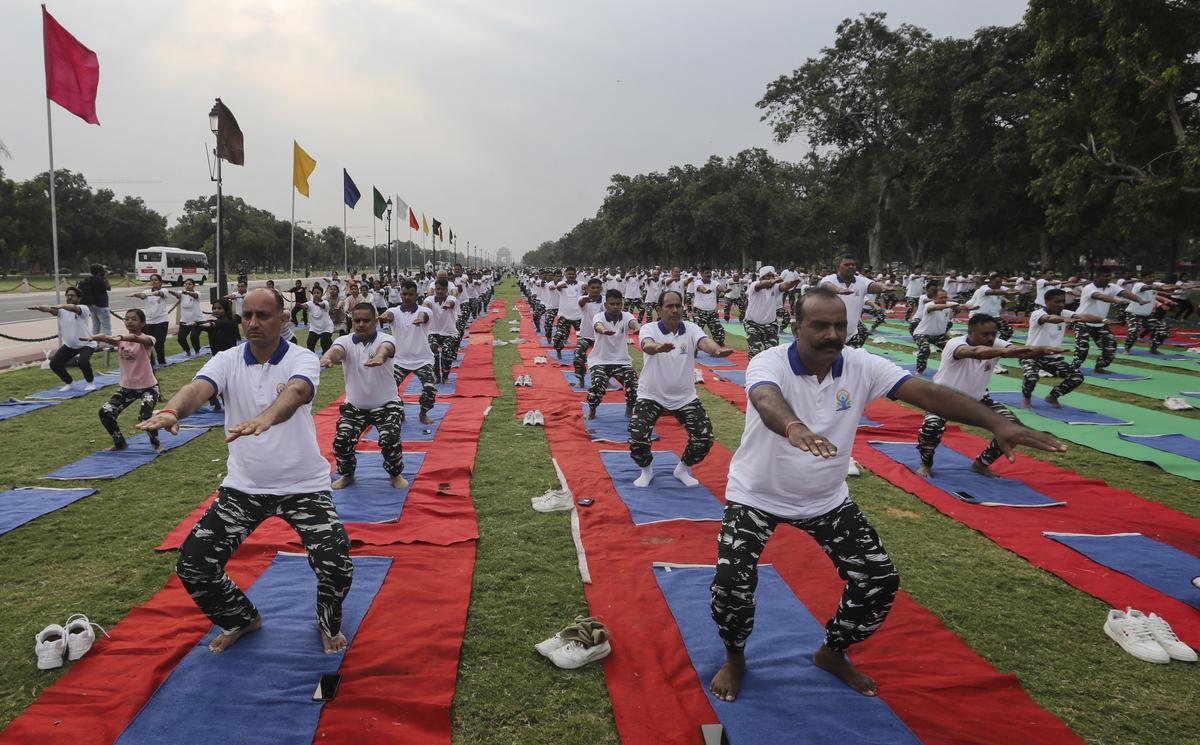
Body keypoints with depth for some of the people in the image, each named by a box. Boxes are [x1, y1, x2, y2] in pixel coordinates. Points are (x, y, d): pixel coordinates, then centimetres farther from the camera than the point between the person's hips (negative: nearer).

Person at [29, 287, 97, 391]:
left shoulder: (83, 308, -16)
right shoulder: (62, 310, -2)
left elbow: (74, 308, -39)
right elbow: (50, 309, -22)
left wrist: (61, 306, -60)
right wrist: (39, 307, -45)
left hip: (86, 344, -6)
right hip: (69, 345, 6)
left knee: (83, 362, -30)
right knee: (54, 364, -4)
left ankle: (91, 382, -1)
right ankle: (69, 382, 22)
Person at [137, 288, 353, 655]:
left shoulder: (302, 359, -13)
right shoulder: (227, 361, -4)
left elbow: (296, 392, -36)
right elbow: (198, 388, -25)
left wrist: (264, 419, -59)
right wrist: (172, 410, -49)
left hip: (303, 484, -3)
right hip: (243, 485, 4)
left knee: (337, 565, -18)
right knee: (193, 565, -2)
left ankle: (329, 624, 17)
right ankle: (241, 619, 29)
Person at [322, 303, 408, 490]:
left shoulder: (385, 339, -14)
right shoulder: (345, 341, -8)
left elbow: (385, 348, -40)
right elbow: (336, 350, -32)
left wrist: (379, 357, -66)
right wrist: (327, 358, -58)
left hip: (386, 404, -3)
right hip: (354, 406, 3)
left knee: (390, 440, -20)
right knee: (341, 441, -10)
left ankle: (396, 474, 11)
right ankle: (347, 475, 21)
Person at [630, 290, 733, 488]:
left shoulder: (691, 329, -7)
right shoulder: (649, 329, -13)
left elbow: (704, 342, -29)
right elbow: (647, 345, -37)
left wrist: (715, 349, -55)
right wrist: (658, 347, -63)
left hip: (685, 397, 3)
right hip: (651, 396, -2)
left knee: (704, 438, -5)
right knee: (637, 438, -18)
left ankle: (683, 469, 25)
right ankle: (646, 470, 16)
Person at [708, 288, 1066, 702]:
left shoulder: (861, 366, -13)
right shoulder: (769, 363, -25)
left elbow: (927, 393, -23)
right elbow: (767, 400, -49)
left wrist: (996, 423, -38)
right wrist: (794, 428, -73)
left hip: (826, 498, 4)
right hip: (756, 496, -4)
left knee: (880, 580, 0)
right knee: (732, 585, -18)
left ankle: (833, 653, 29)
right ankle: (734, 658, 16)